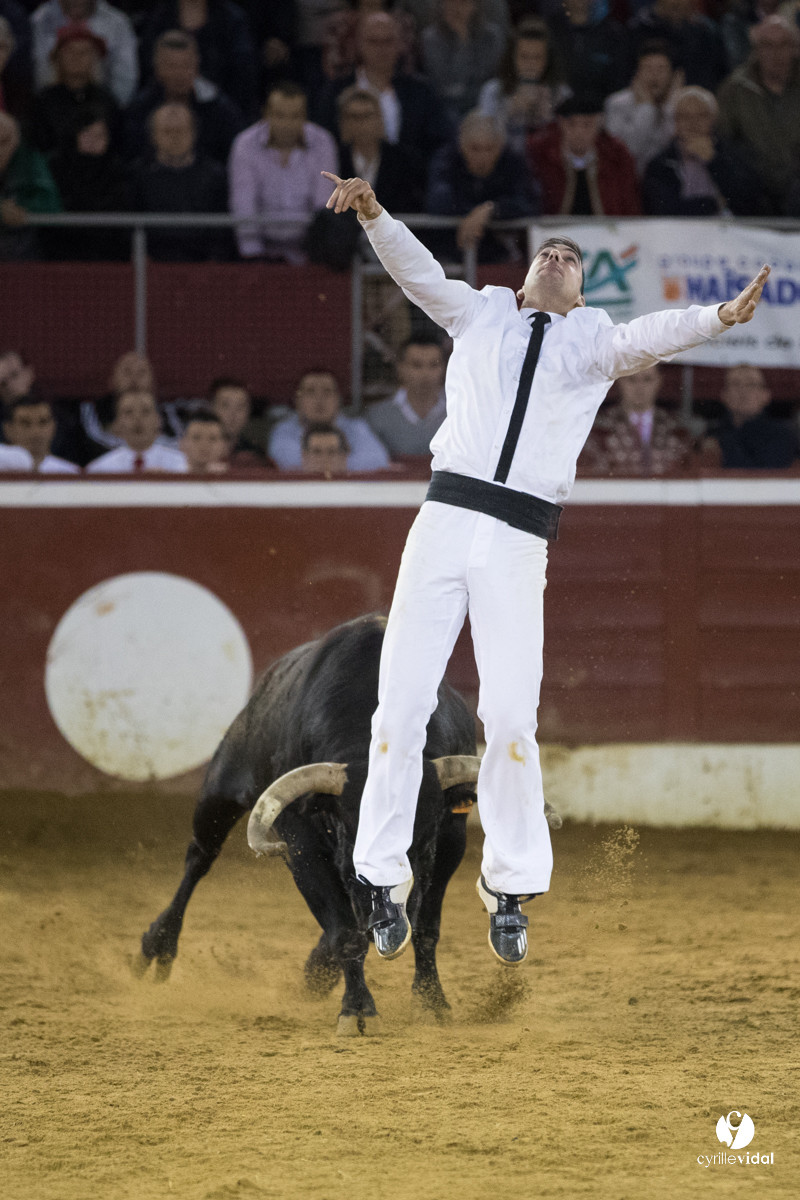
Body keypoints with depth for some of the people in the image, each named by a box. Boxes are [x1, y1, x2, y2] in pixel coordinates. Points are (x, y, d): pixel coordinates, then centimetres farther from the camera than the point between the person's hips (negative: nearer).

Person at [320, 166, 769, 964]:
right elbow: (419, 274, 8)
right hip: (446, 516, 1)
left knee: (510, 715, -9)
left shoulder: (589, 339, 15)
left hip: (520, 541, -1)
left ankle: (510, 891, 3)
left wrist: (720, 317, -21)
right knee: (401, 702, -5)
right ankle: (383, 881, 4)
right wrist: (371, 213, -9)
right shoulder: (481, 316, 19)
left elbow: (645, 336, -2)